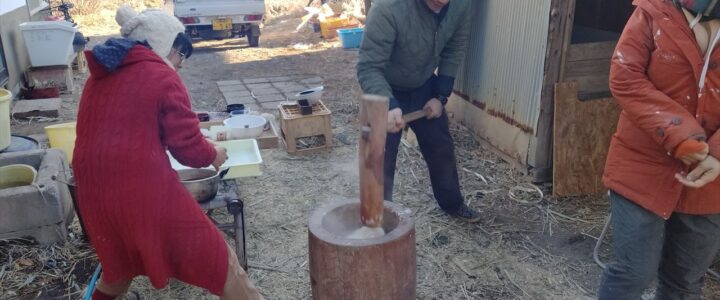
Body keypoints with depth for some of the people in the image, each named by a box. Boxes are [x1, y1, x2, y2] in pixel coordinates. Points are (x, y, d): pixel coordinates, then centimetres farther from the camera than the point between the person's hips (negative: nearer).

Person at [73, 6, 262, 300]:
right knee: (218, 262, 3)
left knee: (122, 257, 35)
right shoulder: (162, 77, -7)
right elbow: (188, 147, -8)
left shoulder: (99, 77, 14)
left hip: (94, 192, 8)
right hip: (146, 189, -7)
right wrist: (213, 155, 12)